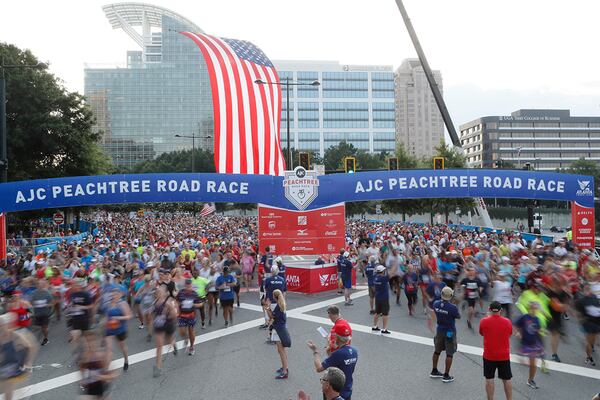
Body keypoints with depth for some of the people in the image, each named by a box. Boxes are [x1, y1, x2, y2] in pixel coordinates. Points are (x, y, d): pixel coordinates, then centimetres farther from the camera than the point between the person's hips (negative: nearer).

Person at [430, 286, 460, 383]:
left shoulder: (436, 304, -10)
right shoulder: (453, 308, -25)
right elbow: (458, 317, -7)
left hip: (439, 330, 5)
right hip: (450, 332, -5)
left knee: (437, 351, 19)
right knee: (449, 354, 6)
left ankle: (434, 371, 31)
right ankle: (446, 376, 11)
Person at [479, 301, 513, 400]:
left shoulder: (484, 321, -11)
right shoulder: (507, 322, -7)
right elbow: (509, 334, 10)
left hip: (489, 356, -1)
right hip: (504, 356, 2)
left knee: (489, 379, 8)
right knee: (507, 379, 13)